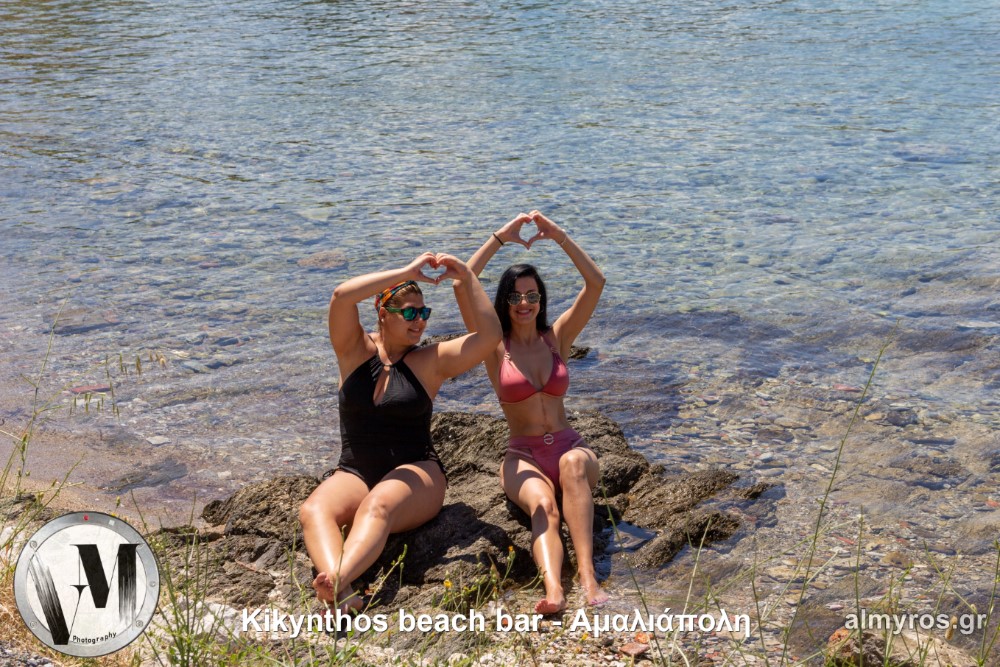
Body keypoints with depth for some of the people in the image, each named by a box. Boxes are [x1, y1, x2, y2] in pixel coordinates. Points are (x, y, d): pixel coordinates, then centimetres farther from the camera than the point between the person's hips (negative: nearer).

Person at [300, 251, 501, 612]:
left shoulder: (430, 361, 7)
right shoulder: (355, 350, 8)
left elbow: (489, 335, -4)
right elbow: (342, 296, -10)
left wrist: (465, 277, -3)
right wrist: (407, 273, -11)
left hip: (414, 473, -1)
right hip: (354, 473, 2)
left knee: (378, 505, -37)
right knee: (314, 510, -31)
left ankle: (337, 579, -62)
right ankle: (342, 594, -57)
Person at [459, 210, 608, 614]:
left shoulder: (556, 338, 11)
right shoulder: (495, 347, 6)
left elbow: (596, 283, 0)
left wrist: (559, 237, -7)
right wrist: (499, 239, -7)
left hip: (571, 449, 1)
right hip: (523, 458, -1)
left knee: (574, 463, -36)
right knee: (543, 505, -34)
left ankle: (588, 574, -50)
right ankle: (553, 591, -61)